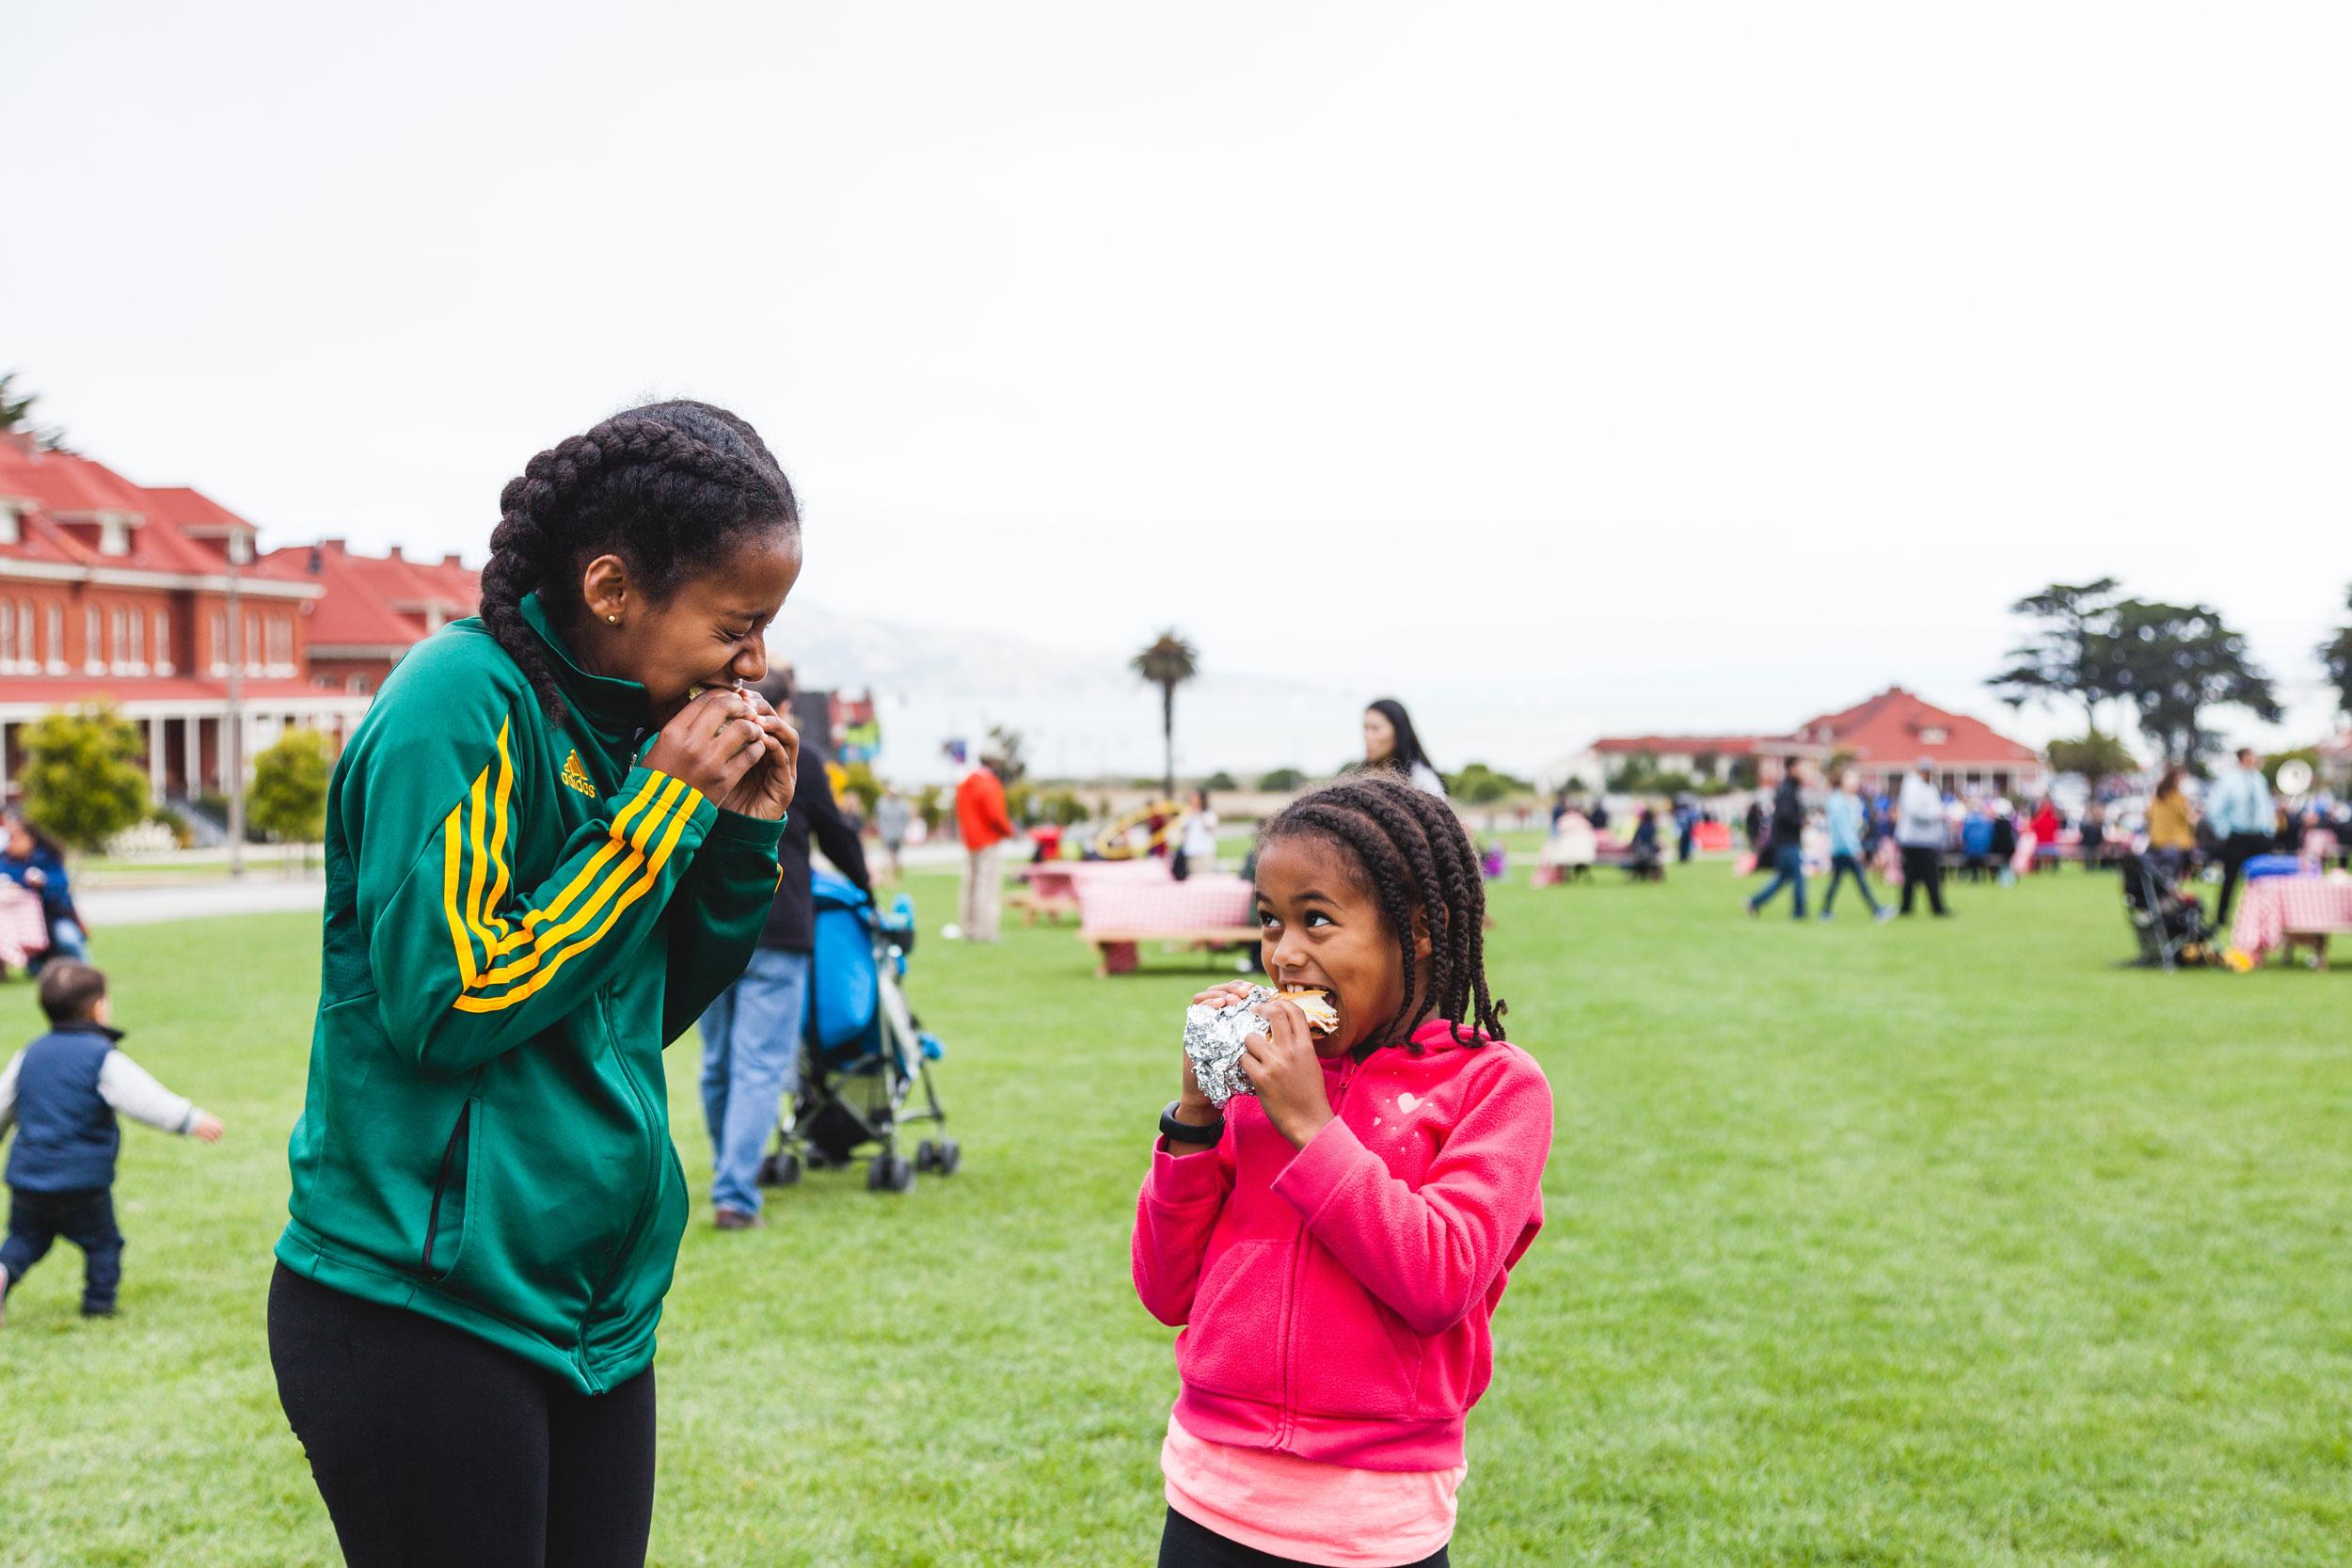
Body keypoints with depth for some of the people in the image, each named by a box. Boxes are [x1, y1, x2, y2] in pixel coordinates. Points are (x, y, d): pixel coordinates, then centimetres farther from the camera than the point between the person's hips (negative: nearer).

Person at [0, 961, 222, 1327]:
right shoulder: (103, 1058, -11)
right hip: (82, 1180, -5)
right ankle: (99, 1304, 9)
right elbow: (146, 1100, -18)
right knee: (102, 1243, 11)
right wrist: (193, 1120, -12)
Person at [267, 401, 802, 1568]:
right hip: (428, 1317, -8)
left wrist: (745, 834, 0)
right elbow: (445, 1003, -21)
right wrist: (665, 807, -18)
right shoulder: (463, 703, -15)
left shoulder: (616, 723, 9)